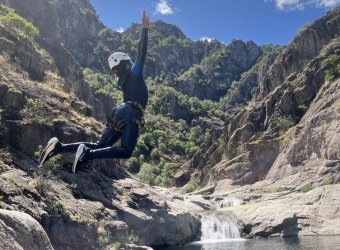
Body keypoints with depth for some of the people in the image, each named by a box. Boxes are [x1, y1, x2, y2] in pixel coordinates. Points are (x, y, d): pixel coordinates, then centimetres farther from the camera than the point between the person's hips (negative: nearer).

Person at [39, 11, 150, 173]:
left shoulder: (124, 80, 23)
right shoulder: (134, 73, 3)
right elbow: (142, 54, -7)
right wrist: (145, 29, -7)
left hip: (120, 113, 8)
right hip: (131, 114, -8)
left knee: (99, 145, 6)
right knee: (126, 152, -15)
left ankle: (60, 147, -5)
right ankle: (87, 154, -27)